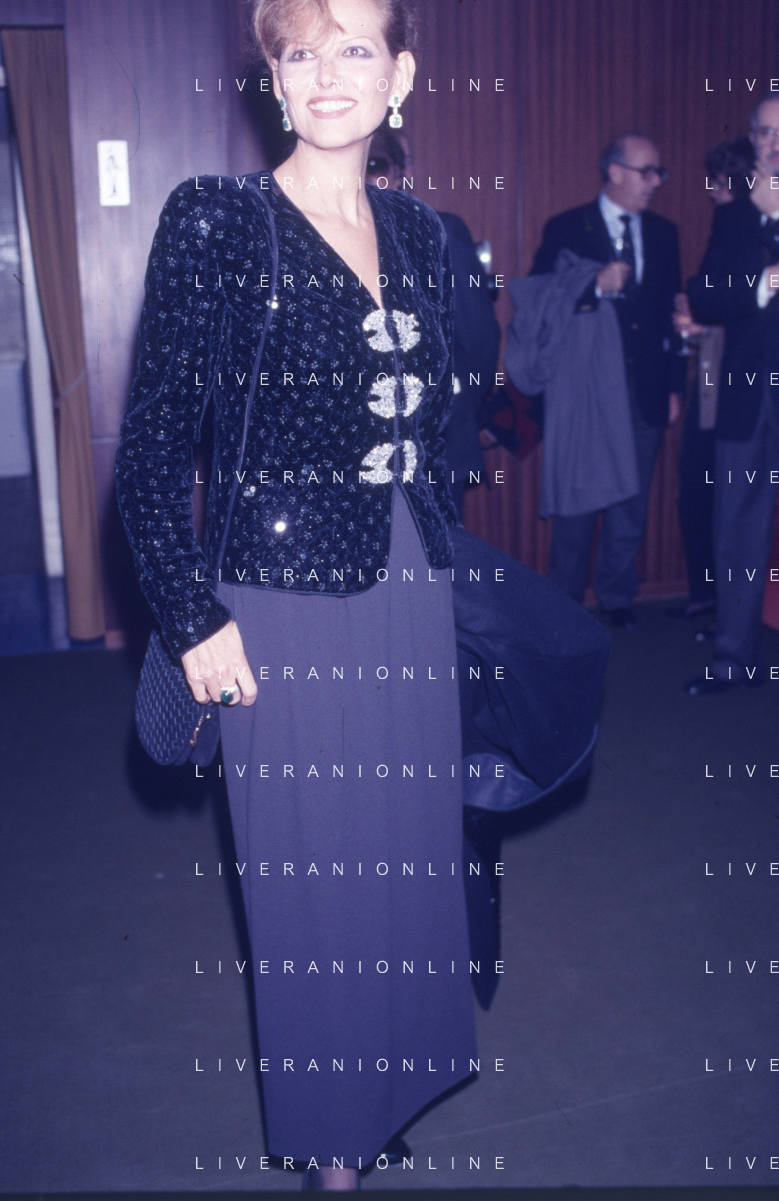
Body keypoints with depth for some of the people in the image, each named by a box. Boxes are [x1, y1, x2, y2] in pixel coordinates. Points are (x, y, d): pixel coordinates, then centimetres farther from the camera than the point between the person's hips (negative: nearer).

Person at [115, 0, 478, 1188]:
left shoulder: (420, 232, 8)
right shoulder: (215, 221, -9)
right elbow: (152, 445, -10)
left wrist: (447, 574, 13)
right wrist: (192, 619, -12)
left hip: (412, 597, 5)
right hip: (288, 606, -5)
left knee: (414, 843, 17)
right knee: (311, 867, 10)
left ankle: (413, 1065, 43)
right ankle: (332, 1133, 34)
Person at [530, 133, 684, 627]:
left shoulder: (664, 233, 12)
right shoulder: (565, 229, 0)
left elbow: (672, 312, 11)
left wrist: (675, 385, 8)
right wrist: (596, 288, -21)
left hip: (646, 392, 4)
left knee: (631, 502, 9)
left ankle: (618, 596, 21)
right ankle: (566, 601, 17)